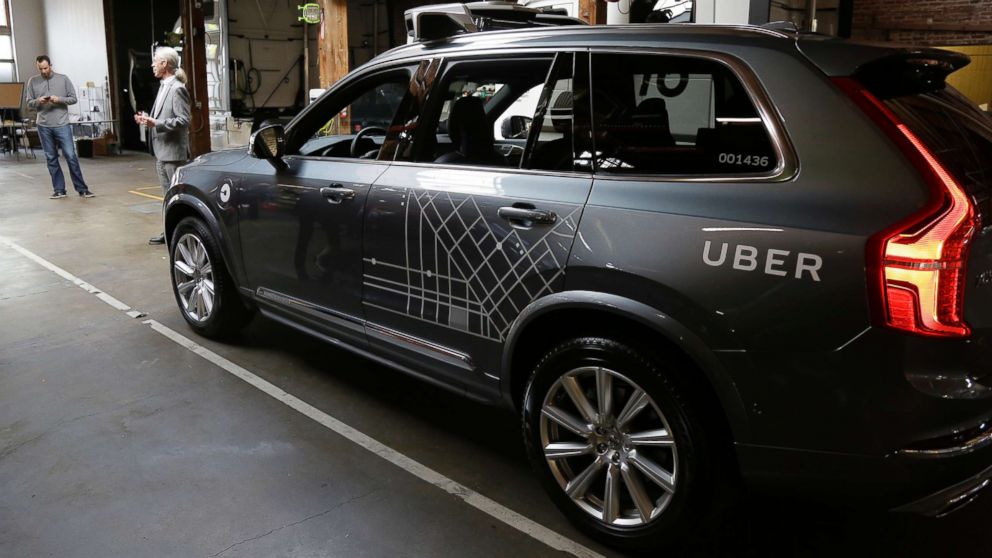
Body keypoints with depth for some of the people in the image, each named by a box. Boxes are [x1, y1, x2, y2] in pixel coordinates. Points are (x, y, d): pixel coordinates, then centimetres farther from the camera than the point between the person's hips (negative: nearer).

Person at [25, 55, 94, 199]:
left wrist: (59, 99, -14)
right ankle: (59, 190, 12)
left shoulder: (63, 79, 2)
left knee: (71, 156, -5)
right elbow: (29, 103, 9)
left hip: (62, 124, -2)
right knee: (51, 159, 5)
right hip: (43, 126, 2)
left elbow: (73, 98, 4)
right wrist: (38, 101, -12)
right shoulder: (33, 81, 6)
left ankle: (82, 189, 0)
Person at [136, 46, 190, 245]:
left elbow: (183, 120, -19)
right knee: (168, 194, 14)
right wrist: (148, 118, 7)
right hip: (161, 150, 9)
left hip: (173, 151, -9)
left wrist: (156, 123, -22)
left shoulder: (177, 89, -14)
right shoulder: (164, 87, 13)